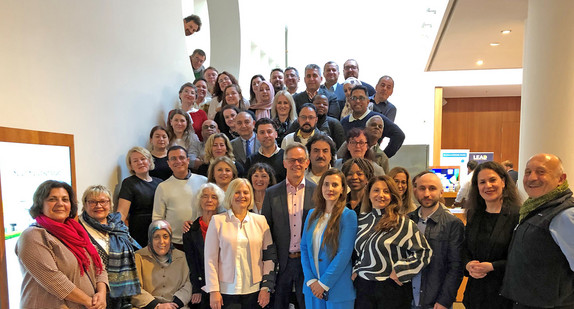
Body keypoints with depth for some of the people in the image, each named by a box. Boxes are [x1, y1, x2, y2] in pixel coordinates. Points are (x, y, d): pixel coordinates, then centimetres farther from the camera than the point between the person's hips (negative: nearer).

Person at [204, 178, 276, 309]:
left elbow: (269, 255, 5)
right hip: (227, 291, -1)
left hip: (254, 290, 2)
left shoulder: (260, 220, 5)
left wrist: (266, 287, 0)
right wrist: (213, 290, -6)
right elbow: (210, 259, -2)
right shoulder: (217, 221, 0)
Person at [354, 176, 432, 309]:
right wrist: (356, 270, 8)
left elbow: (424, 252, -10)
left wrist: (400, 271, -12)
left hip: (392, 288, -4)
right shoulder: (362, 220, 6)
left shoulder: (402, 223, -9)